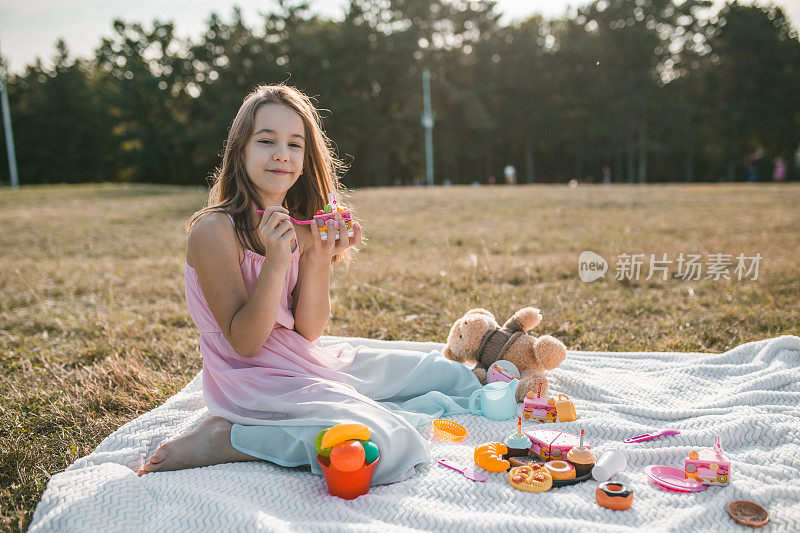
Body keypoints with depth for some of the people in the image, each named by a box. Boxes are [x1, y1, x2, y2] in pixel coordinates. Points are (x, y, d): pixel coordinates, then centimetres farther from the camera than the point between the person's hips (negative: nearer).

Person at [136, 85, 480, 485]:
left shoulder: (300, 229, 3)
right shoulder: (214, 230, -16)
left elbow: (309, 330, -2)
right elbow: (245, 343, -18)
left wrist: (320, 260, -16)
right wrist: (276, 262, -29)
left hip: (309, 363, 7)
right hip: (252, 380, -7)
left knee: (458, 379, 12)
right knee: (384, 446, -30)